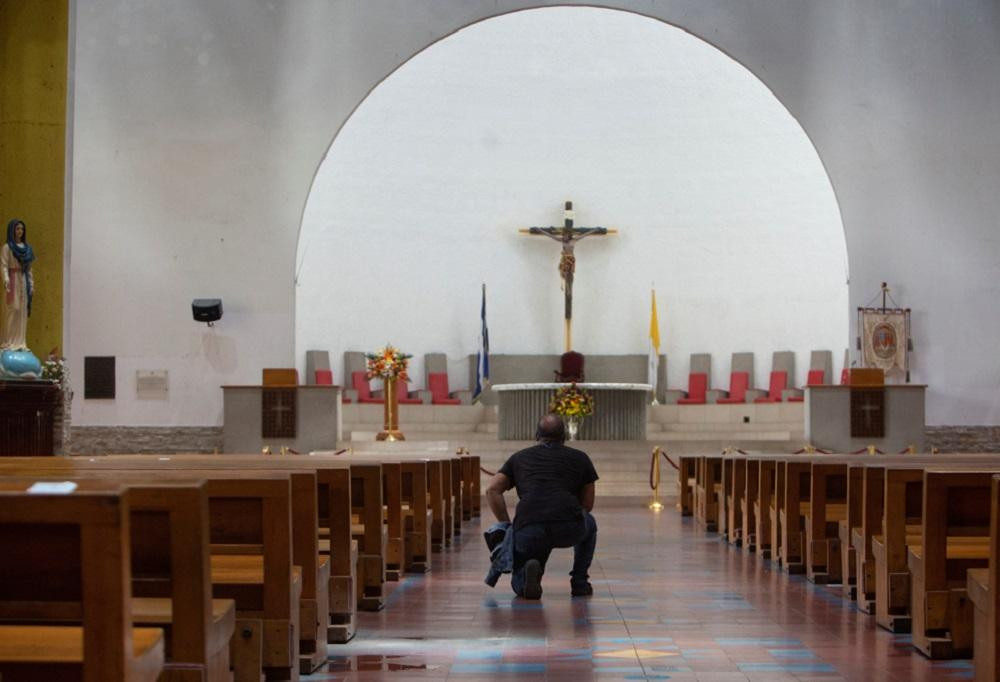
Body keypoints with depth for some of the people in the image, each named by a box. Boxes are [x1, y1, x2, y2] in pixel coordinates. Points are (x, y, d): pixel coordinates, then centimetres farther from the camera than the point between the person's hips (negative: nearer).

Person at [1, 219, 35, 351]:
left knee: (23, 312, 4)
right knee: (12, 310, -9)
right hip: (13, 281, -6)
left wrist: (32, 284, 11)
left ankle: (20, 342, 8)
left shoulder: (27, 248, 13)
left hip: (24, 281, 6)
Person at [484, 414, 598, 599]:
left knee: (520, 584, 25)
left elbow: (492, 490, 14)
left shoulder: (519, 457, 26)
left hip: (528, 530, 0)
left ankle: (528, 571, -10)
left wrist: (507, 526, 18)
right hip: (570, 529, 0)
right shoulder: (579, 458, 24)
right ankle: (579, 582, 24)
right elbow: (587, 504, 29)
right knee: (589, 524, 38)